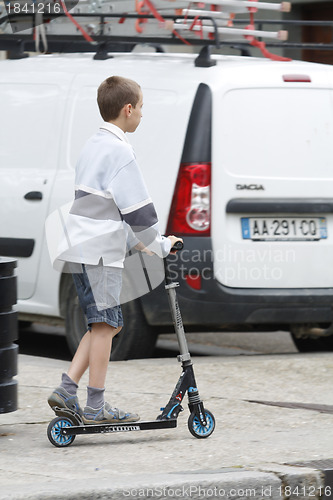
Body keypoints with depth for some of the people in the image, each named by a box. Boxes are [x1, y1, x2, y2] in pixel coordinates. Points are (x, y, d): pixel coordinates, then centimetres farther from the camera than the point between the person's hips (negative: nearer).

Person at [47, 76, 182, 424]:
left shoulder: (94, 146, 18)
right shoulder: (118, 150, -13)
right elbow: (136, 209, -14)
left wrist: (139, 243, 21)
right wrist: (158, 246, 0)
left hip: (81, 249, 10)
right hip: (99, 252, -10)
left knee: (104, 325, 13)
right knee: (105, 324, -4)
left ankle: (66, 391, 7)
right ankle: (95, 407, -2)